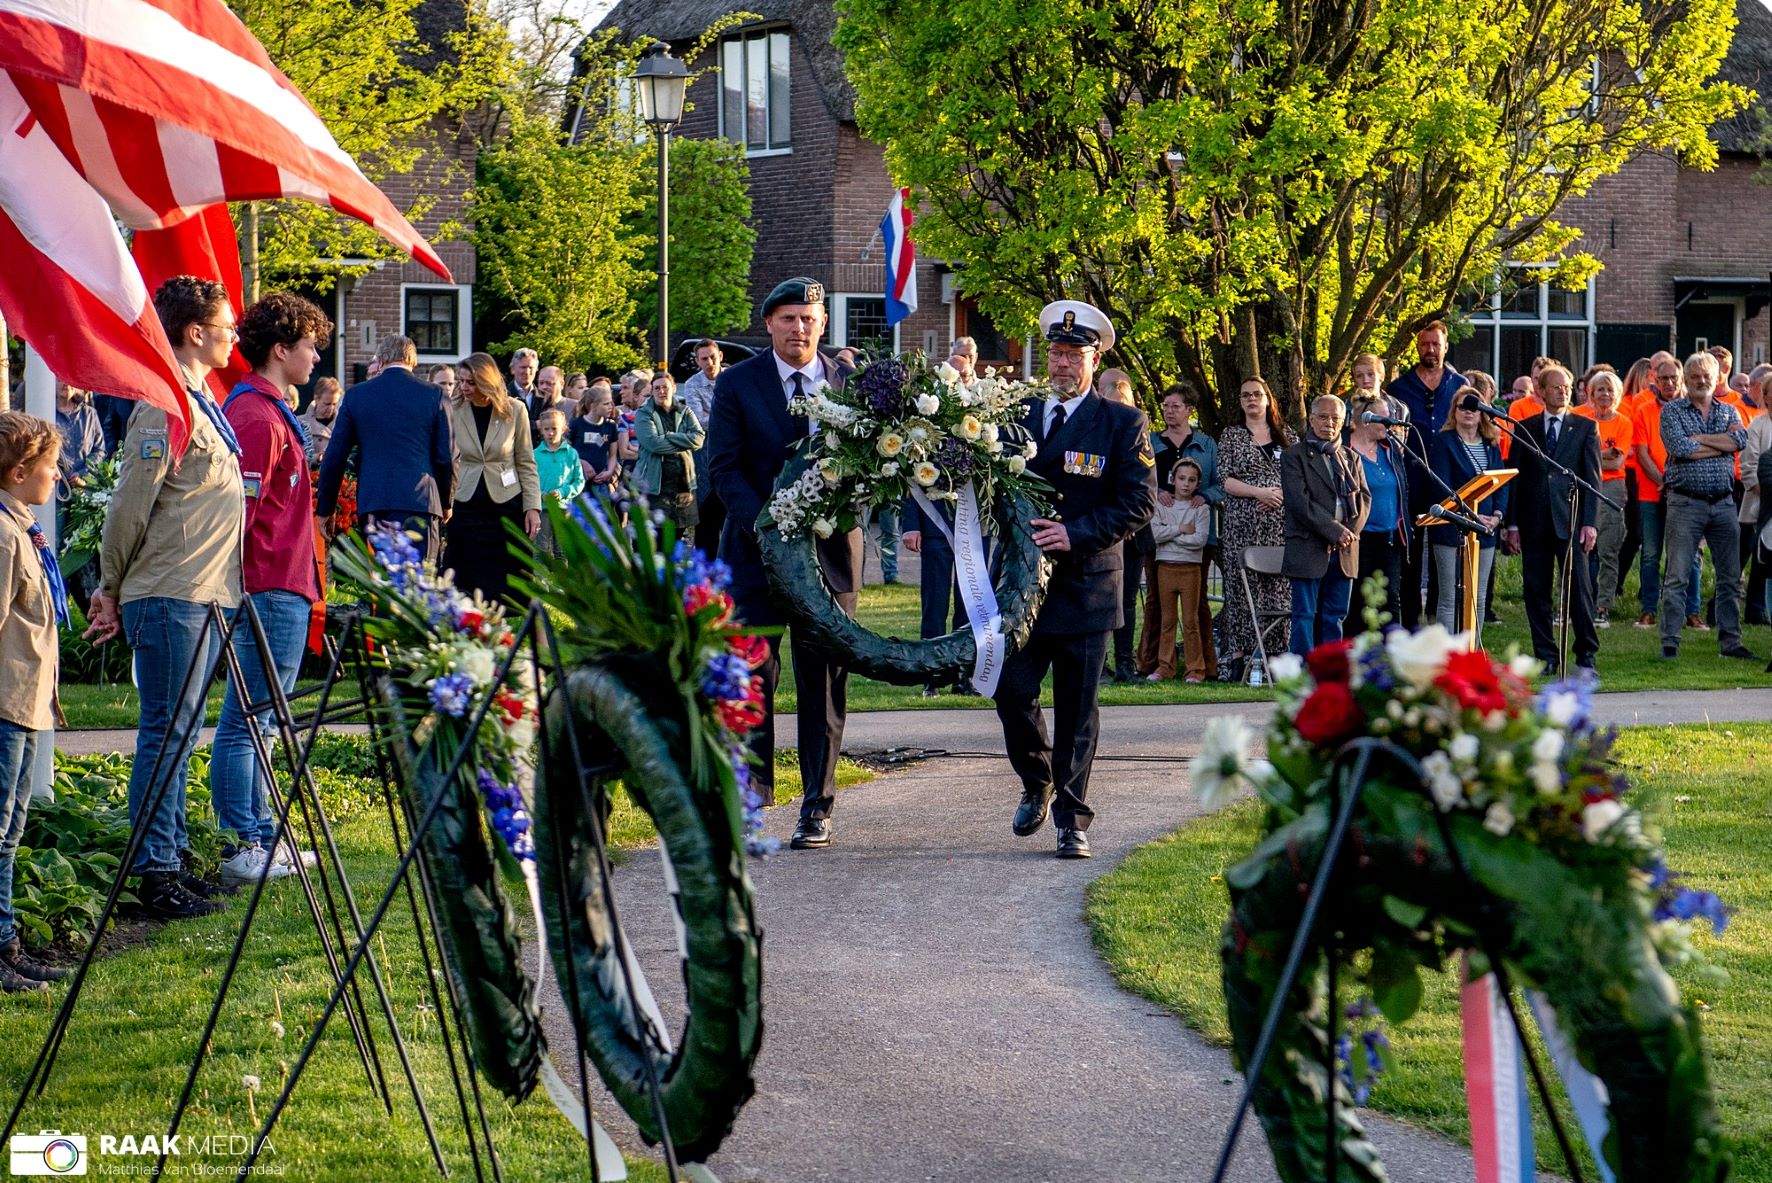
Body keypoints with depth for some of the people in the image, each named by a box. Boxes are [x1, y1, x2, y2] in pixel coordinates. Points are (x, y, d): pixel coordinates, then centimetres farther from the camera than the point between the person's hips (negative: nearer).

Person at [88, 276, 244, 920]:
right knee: (166, 734, -7)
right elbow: (131, 504, -15)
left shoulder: (201, 403, 18)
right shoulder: (164, 407, -14)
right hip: (169, 600, -9)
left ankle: (172, 859, 19)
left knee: (180, 735, 13)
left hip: (202, 599, 9)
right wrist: (110, 590, -7)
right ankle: (155, 873, -5)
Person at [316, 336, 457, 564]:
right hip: (420, 503, -2)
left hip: (372, 505, 2)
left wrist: (325, 509, 15)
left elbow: (334, 457, 8)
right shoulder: (434, 396, 2)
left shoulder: (356, 396, 7)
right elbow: (447, 458, 3)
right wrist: (445, 503, 17)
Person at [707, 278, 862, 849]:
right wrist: (765, 524, -16)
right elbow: (724, 466, -3)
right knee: (751, 672, -7)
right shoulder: (737, 385, 3)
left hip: (829, 547, 1)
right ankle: (753, 788, 2)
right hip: (755, 546, -1)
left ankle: (817, 808, 9)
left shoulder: (851, 383, 8)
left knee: (824, 680, 4)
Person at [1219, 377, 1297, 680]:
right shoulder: (1231, 436, 8)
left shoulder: (1287, 435, 14)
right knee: (1242, 585, -4)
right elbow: (1224, 479, -1)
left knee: (1279, 586, -2)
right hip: (1243, 524, -2)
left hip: (1281, 523, 2)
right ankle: (1239, 655, -3)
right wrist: (1259, 492, -12)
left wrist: (1282, 493, -8)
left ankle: (1277, 653, -1)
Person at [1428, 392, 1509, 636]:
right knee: (1450, 598, -6)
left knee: (1479, 598, 8)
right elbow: (1441, 487, -12)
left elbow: (1503, 483, 10)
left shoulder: (1491, 444, 13)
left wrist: (1497, 515, -7)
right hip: (1452, 530, -6)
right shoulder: (1444, 441, -4)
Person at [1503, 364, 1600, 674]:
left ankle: (1586, 655, 1)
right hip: (1534, 521, 2)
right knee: (1536, 592, 3)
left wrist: (1589, 522, -7)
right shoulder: (1524, 429, 11)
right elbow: (1515, 478, 9)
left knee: (1578, 589, -6)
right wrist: (1512, 524, 2)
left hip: (1570, 520, -2)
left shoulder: (1585, 428, 7)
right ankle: (1546, 657, 10)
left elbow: (1592, 478, 3)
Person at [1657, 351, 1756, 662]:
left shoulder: (1729, 411, 13)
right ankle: (1669, 643, -2)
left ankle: (1730, 641, 15)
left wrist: (1697, 438, -10)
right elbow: (1680, 448, -14)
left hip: (1723, 503, 4)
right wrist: (1722, 442, -7)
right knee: (1677, 576, -5)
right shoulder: (1671, 411, 3)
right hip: (1685, 504, -4)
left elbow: (1741, 440, -7)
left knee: (1731, 576, 7)